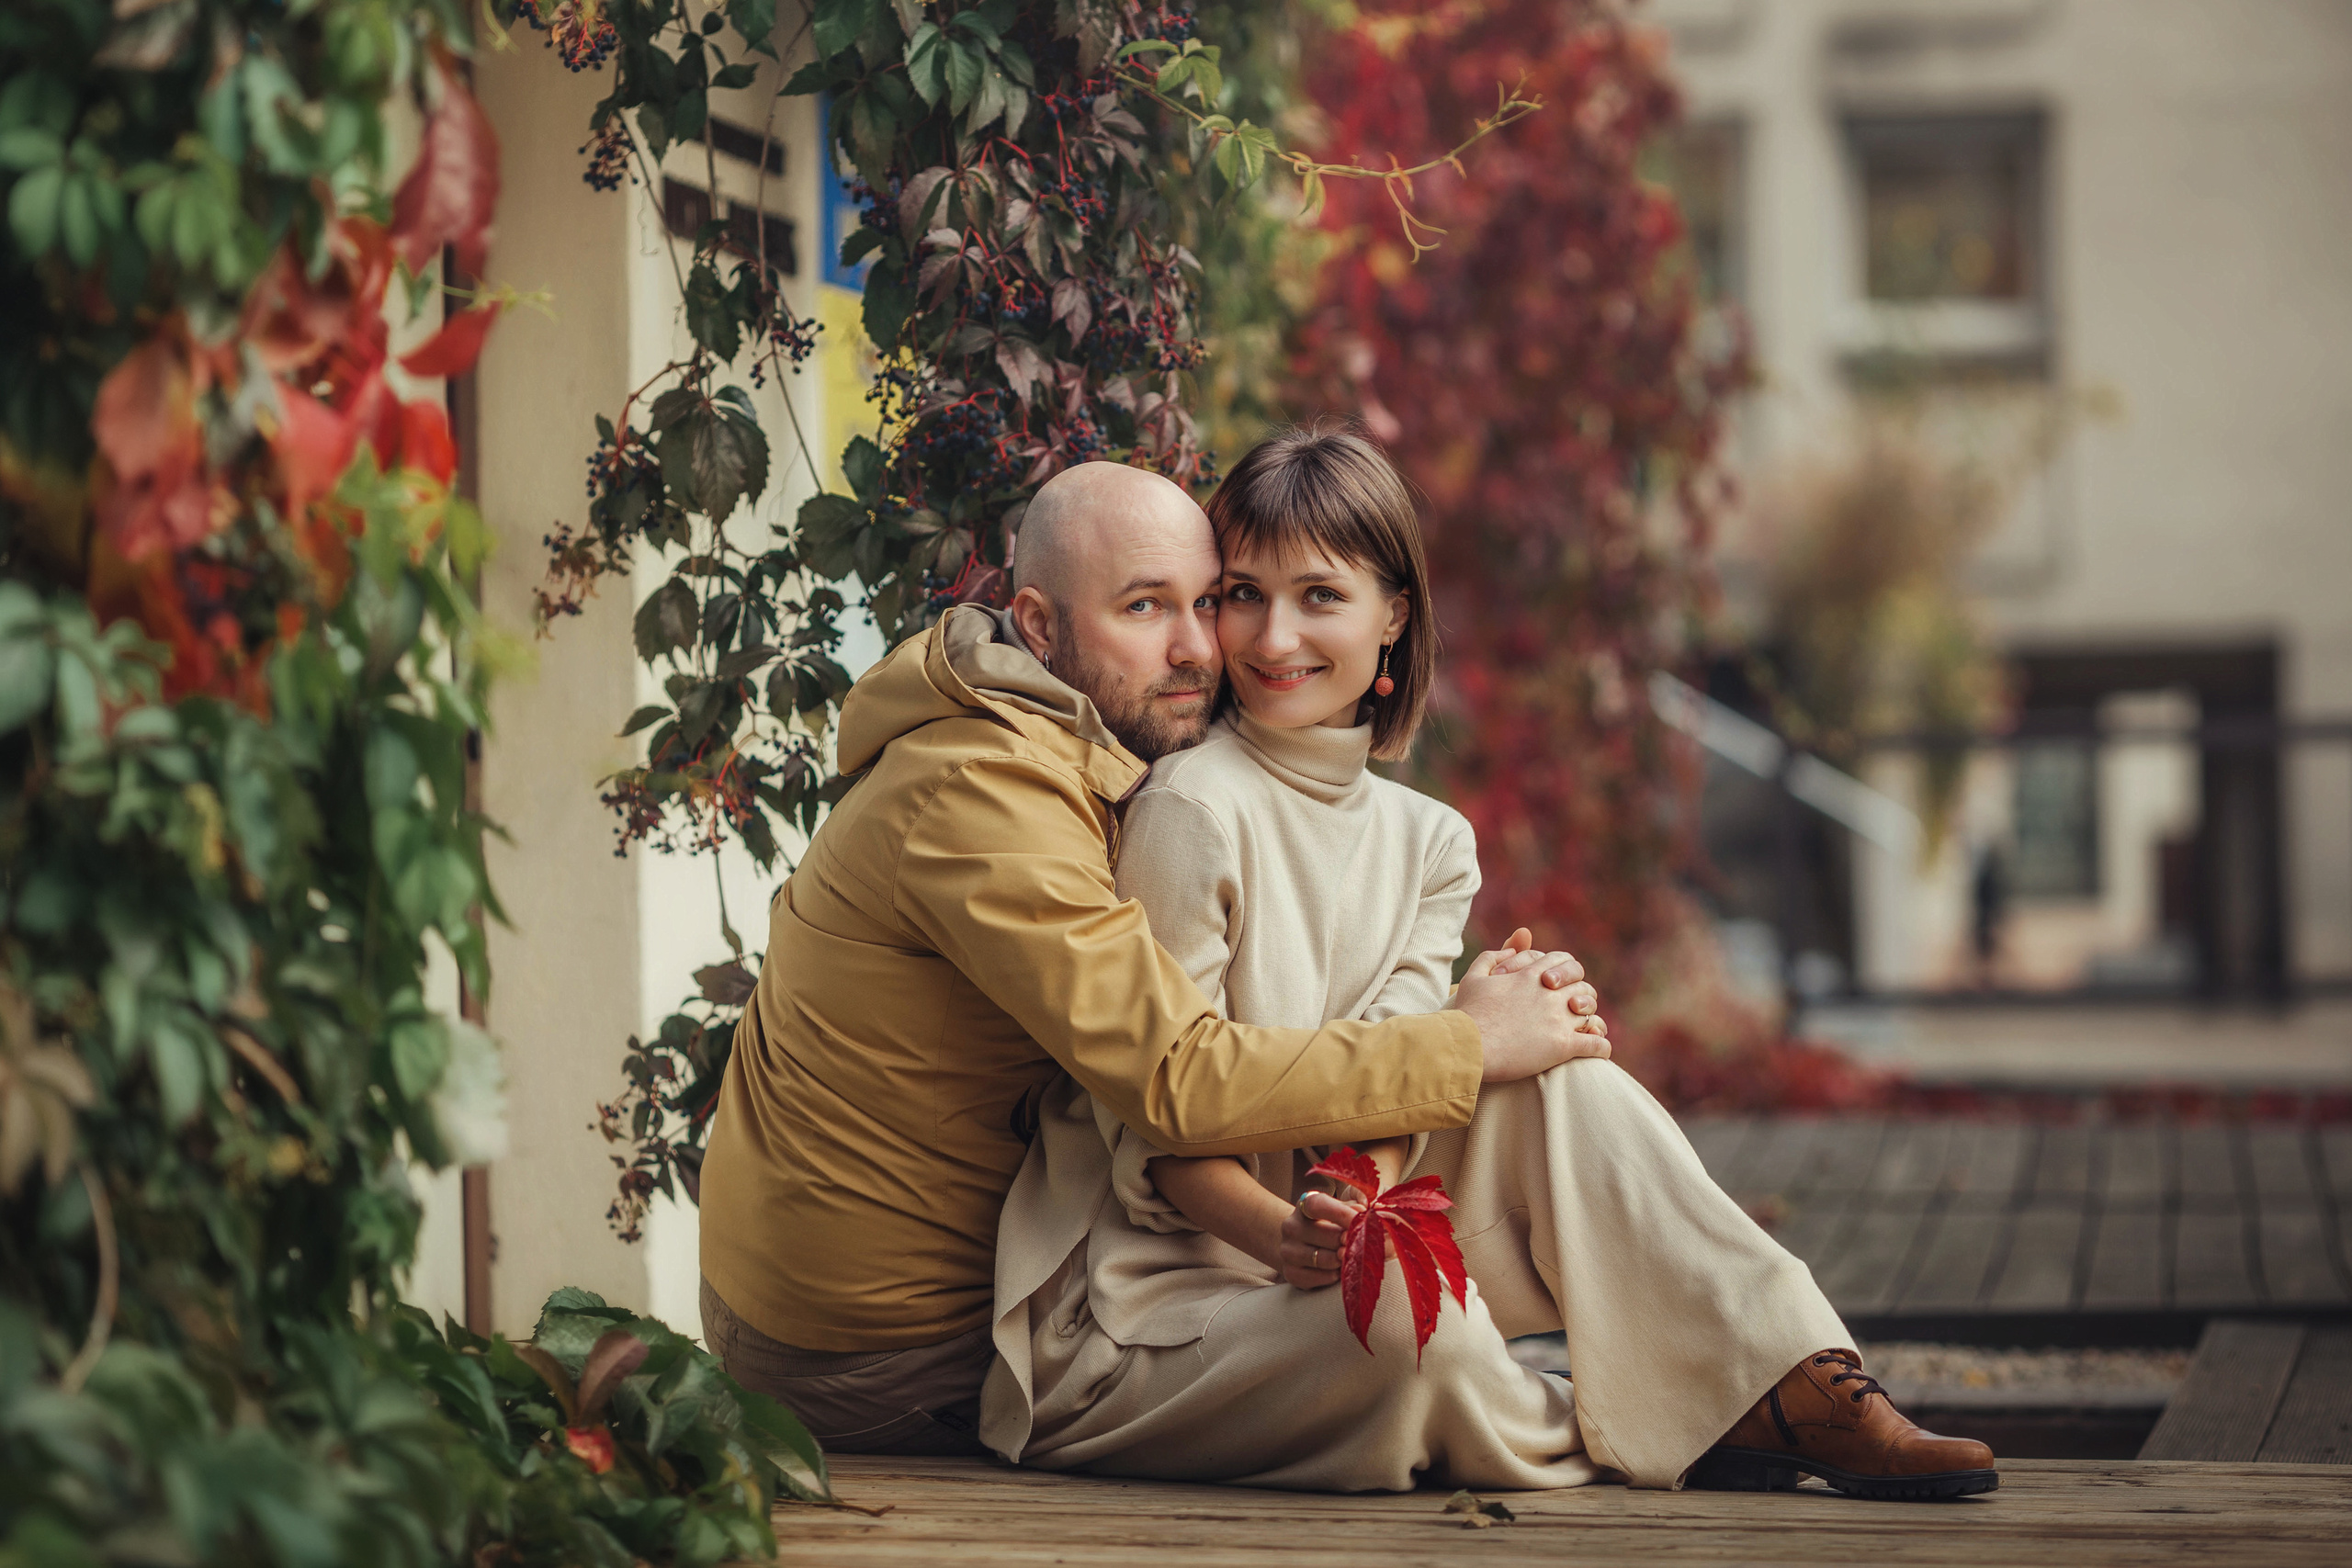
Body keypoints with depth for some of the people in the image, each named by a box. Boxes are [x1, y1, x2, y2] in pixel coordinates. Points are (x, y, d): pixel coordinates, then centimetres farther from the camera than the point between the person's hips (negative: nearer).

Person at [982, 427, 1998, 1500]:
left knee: (1556, 1070, -10)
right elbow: (1155, 1130, -16)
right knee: (1405, 1316, -37)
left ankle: (1808, 1394, -15)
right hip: (1146, 1311, -7)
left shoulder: (1427, 842, 9)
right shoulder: (1195, 808, -13)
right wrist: (1286, 1237, -34)